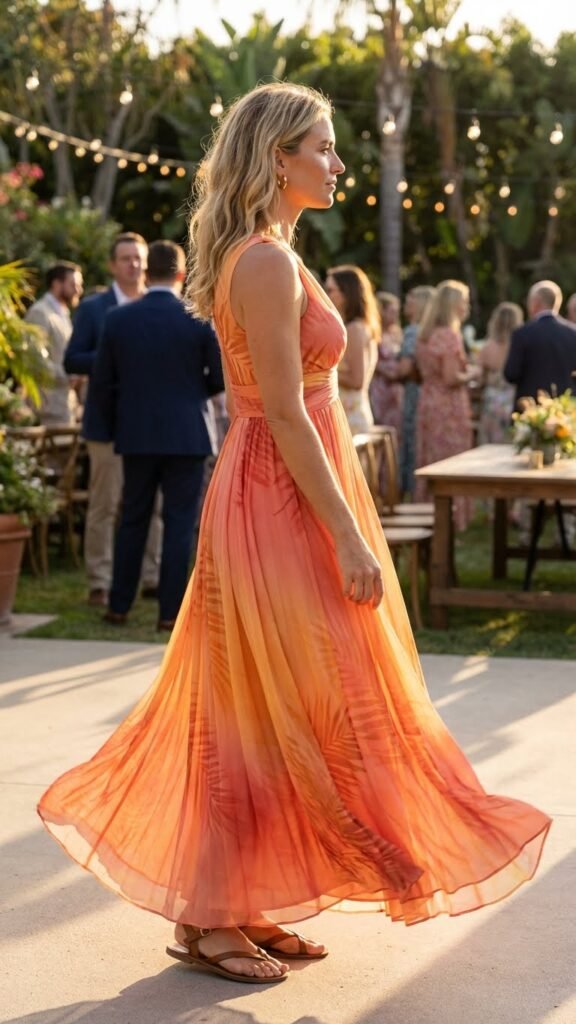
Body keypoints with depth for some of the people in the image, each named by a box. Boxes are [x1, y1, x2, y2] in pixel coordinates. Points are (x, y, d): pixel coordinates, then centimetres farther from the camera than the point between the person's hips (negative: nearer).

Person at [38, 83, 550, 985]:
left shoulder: (262, 256, 14)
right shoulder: (268, 261, -17)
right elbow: (284, 413, -21)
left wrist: (342, 525, 21)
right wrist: (349, 537, -21)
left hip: (273, 498, 10)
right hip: (282, 504, -10)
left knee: (259, 717, 13)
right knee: (266, 716, -2)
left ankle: (240, 904, 23)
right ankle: (205, 917, 9)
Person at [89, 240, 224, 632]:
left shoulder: (118, 319, -1)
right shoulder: (200, 319, -8)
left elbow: (102, 383, 2)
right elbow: (221, 377, -6)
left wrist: (116, 427, 15)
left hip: (136, 435, 3)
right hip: (187, 434, -2)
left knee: (133, 519, 13)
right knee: (179, 522, 3)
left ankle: (119, 606, 17)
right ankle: (171, 611, 3)